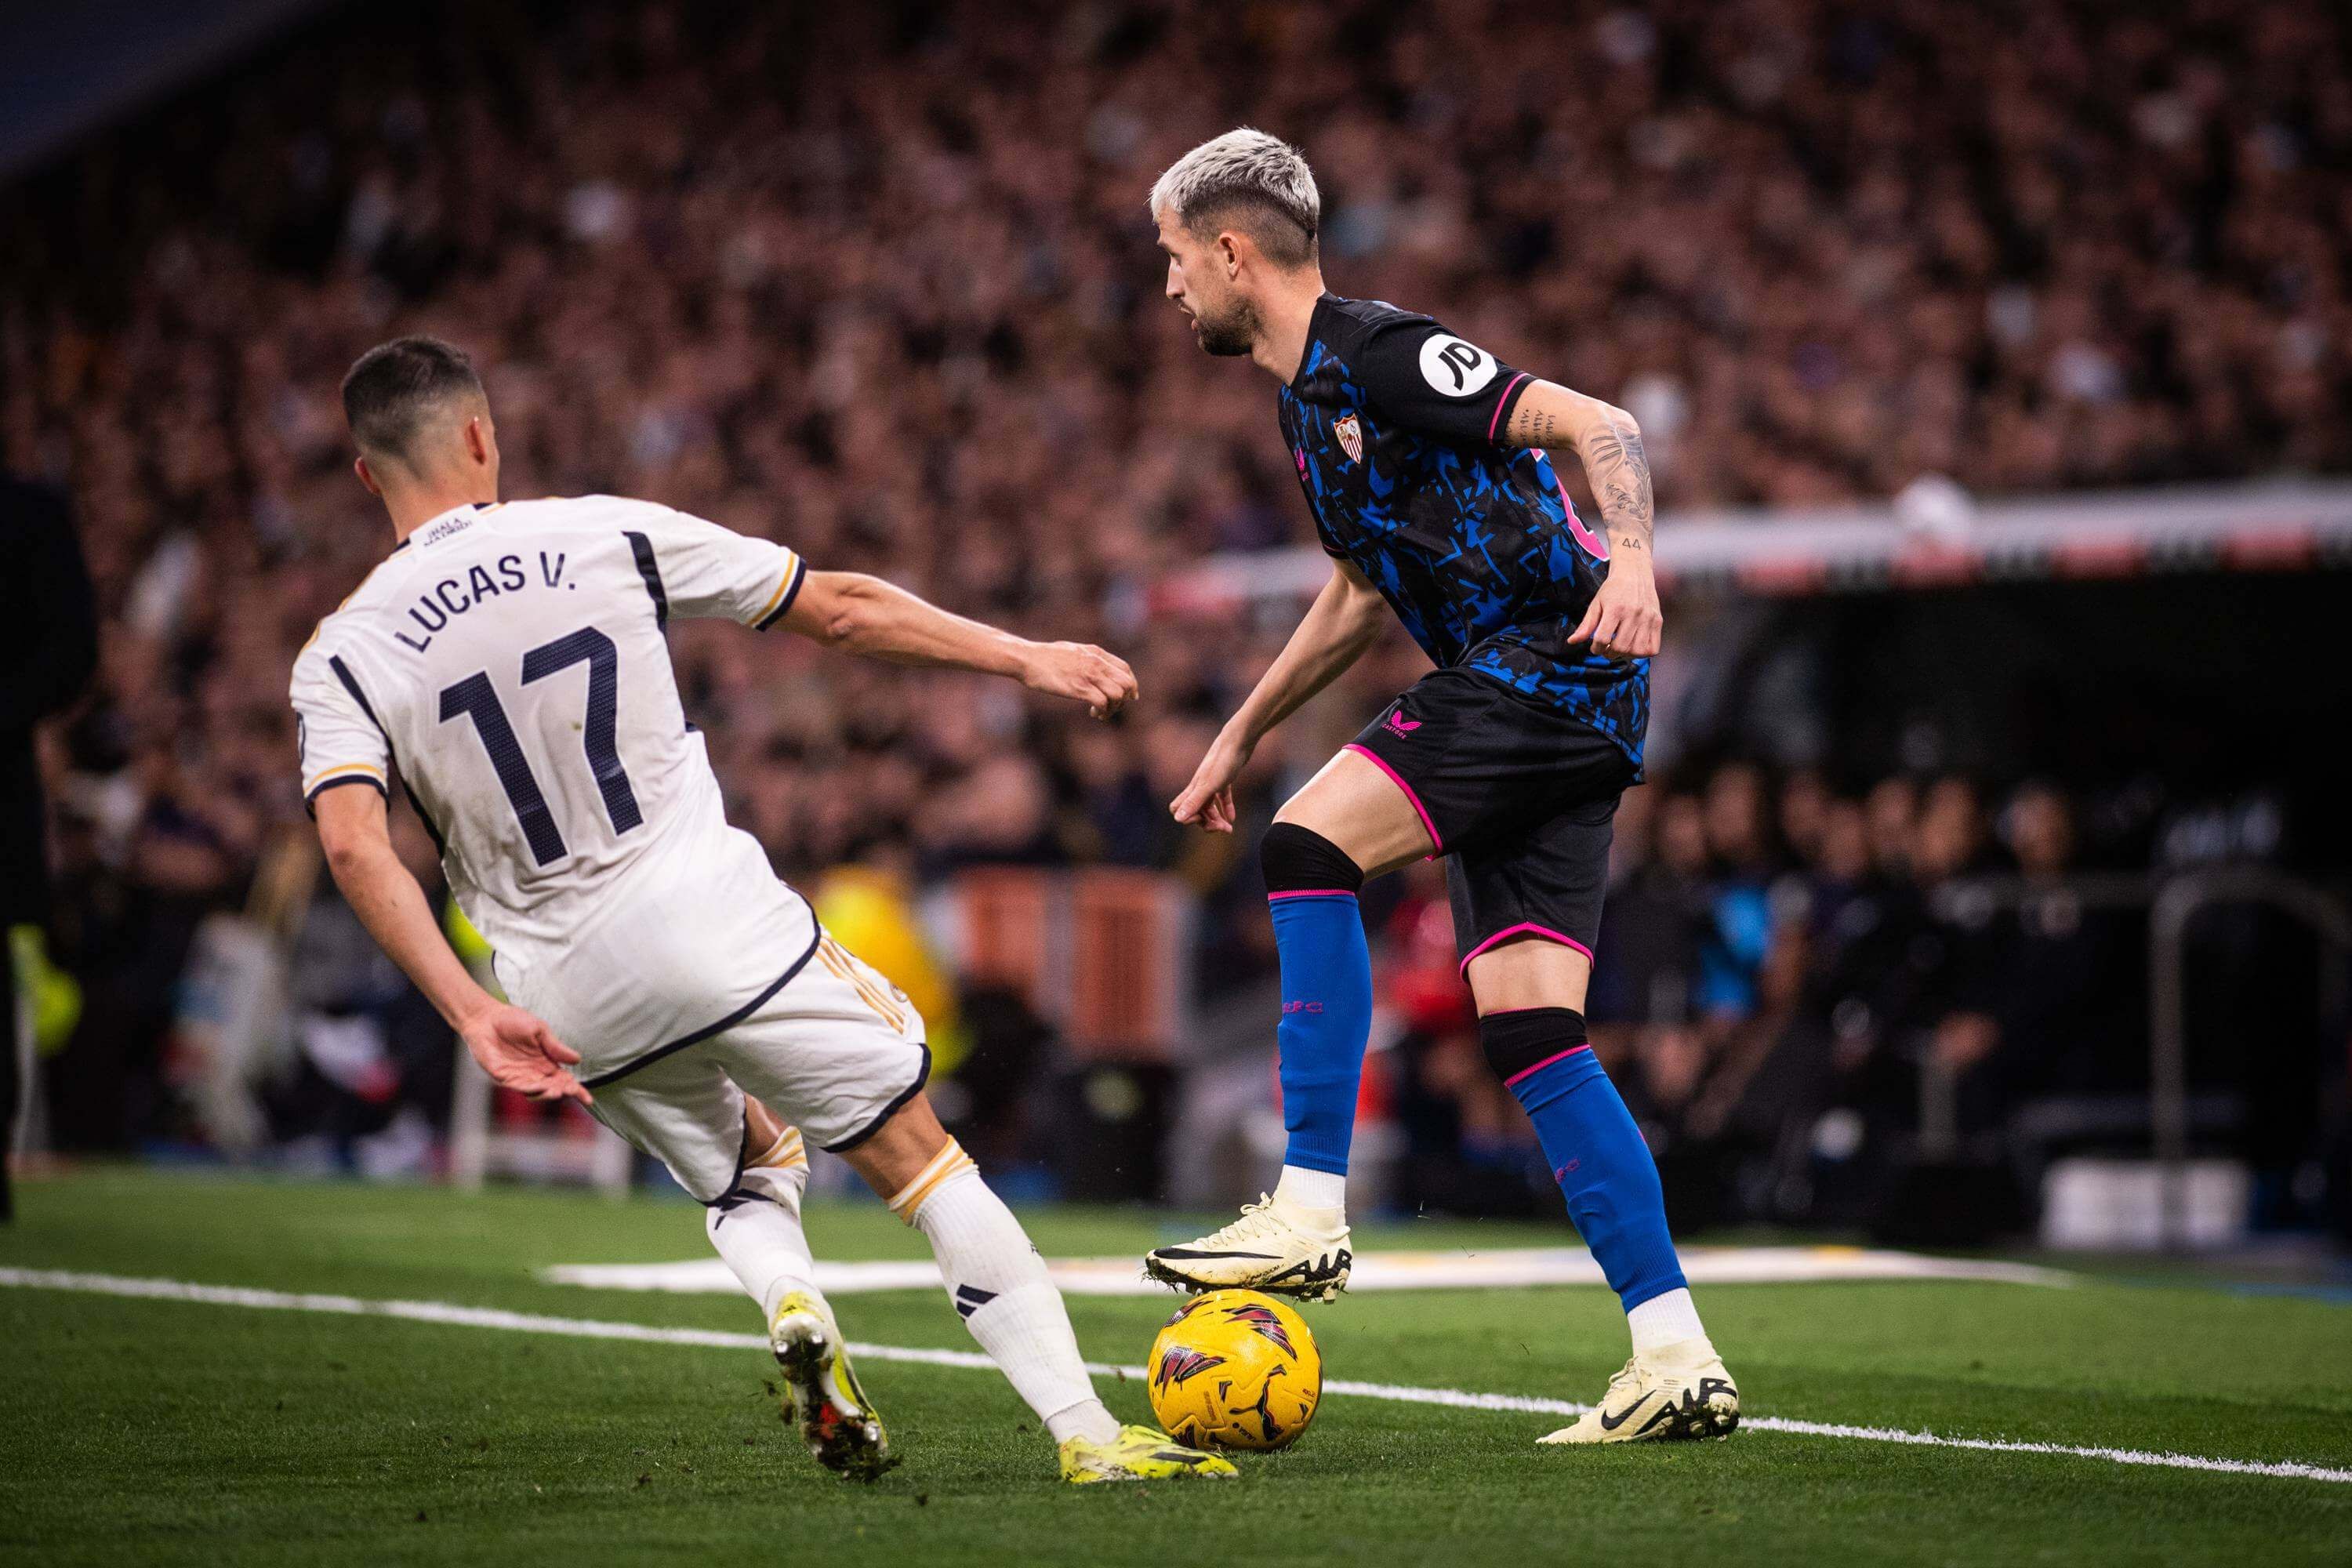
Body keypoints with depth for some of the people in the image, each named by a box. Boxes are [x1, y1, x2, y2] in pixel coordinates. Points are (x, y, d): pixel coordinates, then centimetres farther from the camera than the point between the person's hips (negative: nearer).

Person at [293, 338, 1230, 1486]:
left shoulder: (341, 658, 1)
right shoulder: (606, 534, 0)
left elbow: (353, 845, -15)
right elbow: (841, 612, 5)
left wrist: (473, 1015, -15)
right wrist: (1025, 657, 14)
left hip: (574, 1003, 3)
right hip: (716, 920, -3)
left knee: (745, 1174, 28)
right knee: (922, 1164, 8)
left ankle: (788, 1304, -3)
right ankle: (1085, 1430, 0)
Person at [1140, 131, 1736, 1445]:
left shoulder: (1379, 354, -10)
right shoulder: (1309, 397, 20)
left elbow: (1597, 426, -17)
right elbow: (1363, 594, 33)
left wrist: (1631, 554, -34)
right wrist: (1244, 732, 36)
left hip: (1554, 662, -9)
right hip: (1530, 700, 9)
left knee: (1311, 845, -18)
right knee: (1530, 1031, 1)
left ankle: (1313, 1208, -19)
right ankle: (1679, 1359, -1)